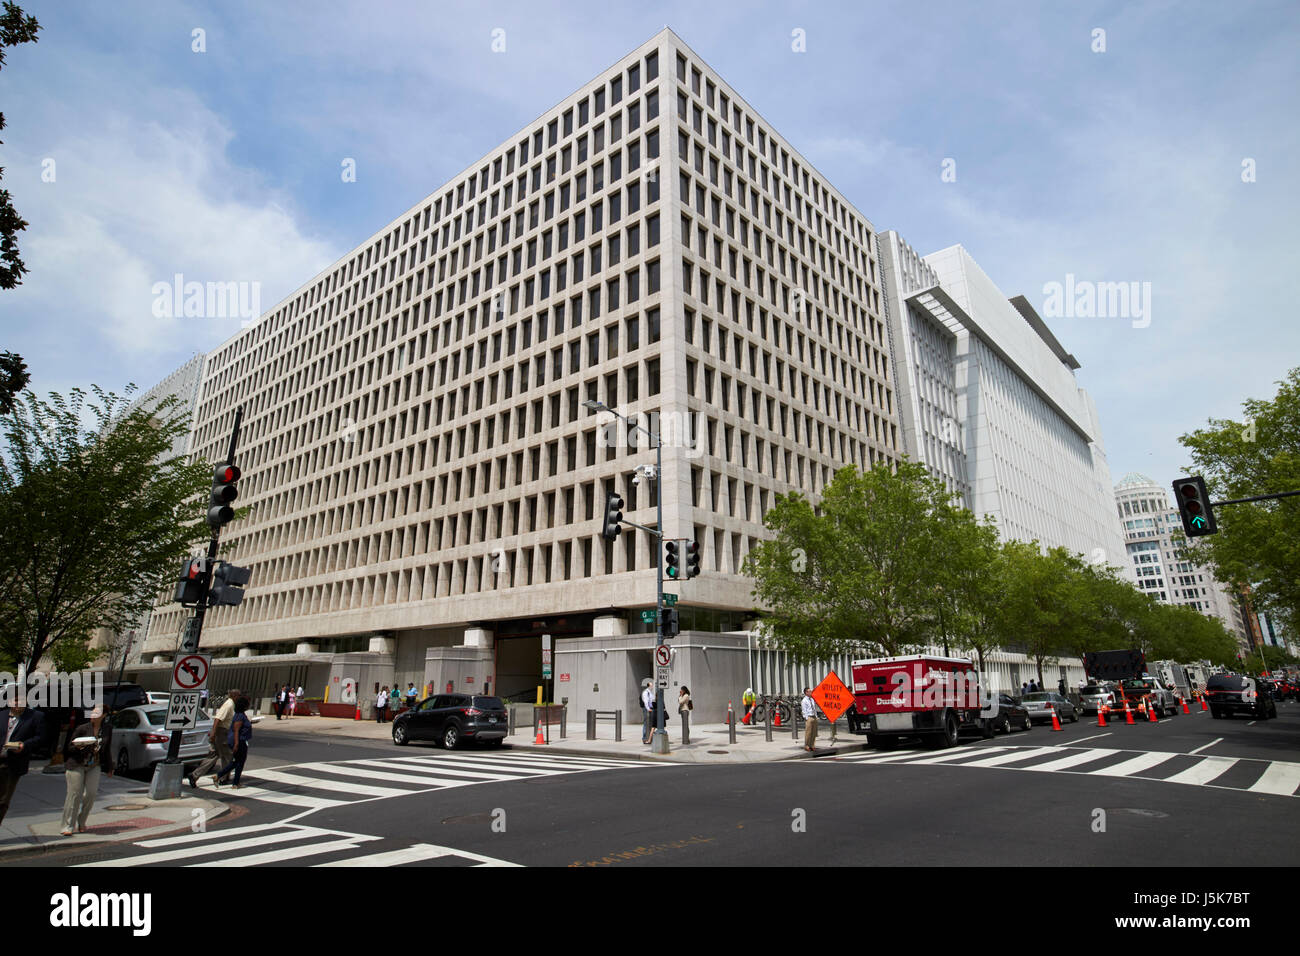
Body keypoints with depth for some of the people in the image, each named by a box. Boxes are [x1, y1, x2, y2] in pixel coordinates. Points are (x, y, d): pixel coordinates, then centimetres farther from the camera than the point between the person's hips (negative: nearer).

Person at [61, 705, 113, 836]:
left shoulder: (107, 730, 3)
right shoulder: (82, 729, -8)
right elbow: (70, 747, -3)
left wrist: (109, 768, 18)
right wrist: (79, 746, -27)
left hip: (94, 766, 3)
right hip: (76, 765, -3)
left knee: (91, 794, -2)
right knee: (74, 794, -5)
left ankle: (81, 822, 17)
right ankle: (67, 826, 7)